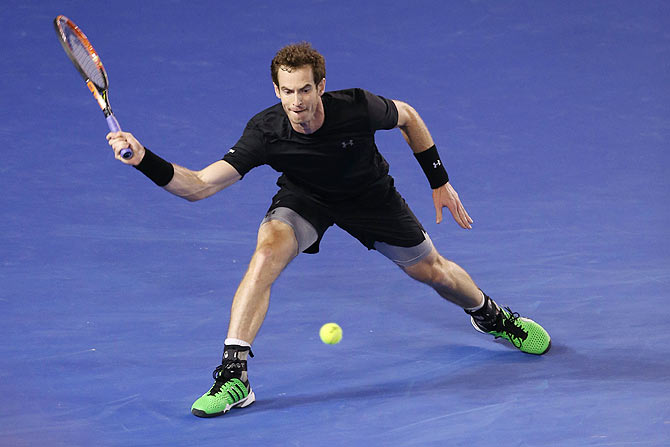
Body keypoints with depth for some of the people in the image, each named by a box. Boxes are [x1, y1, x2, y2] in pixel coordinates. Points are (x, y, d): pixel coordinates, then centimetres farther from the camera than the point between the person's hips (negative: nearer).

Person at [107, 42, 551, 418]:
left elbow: (407, 116, -10)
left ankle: (490, 314, 49)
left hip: (370, 195, 1)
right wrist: (146, 161, -53)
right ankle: (234, 375, -26)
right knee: (268, 250, -31)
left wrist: (440, 181, -5)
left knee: (433, 270, 12)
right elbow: (199, 185, -37)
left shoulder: (357, 108, -34)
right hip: (306, 197, -1)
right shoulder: (266, 132, -34)